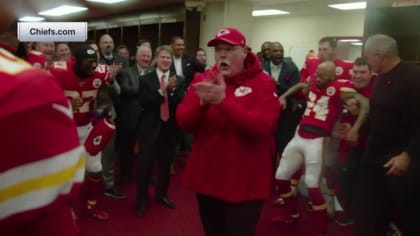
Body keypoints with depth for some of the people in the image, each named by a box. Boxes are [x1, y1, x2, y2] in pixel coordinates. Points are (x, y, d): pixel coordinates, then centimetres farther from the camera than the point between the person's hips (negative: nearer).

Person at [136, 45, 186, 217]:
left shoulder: (179, 81, 3)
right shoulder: (145, 79, 0)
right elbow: (144, 103, -12)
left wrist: (172, 90, -22)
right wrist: (162, 90, -21)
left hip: (170, 128, 2)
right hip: (150, 127, -2)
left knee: (165, 165, 15)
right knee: (145, 165, 2)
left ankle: (161, 195, 35)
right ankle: (142, 200, 19)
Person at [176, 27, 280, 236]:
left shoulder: (263, 83, -9)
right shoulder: (203, 79, 2)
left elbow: (262, 127, -23)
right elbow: (183, 122, -5)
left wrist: (223, 102, -31)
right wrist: (202, 103, -25)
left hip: (245, 184, -4)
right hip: (206, 178, 5)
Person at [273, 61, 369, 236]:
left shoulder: (339, 88, -9)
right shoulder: (313, 82, 10)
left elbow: (365, 103, -15)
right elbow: (299, 86, 31)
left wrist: (355, 129, -22)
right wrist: (283, 96, 18)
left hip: (316, 141, -7)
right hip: (299, 137, 7)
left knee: (312, 185, -9)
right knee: (281, 176, 12)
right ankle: (291, 213, 36)